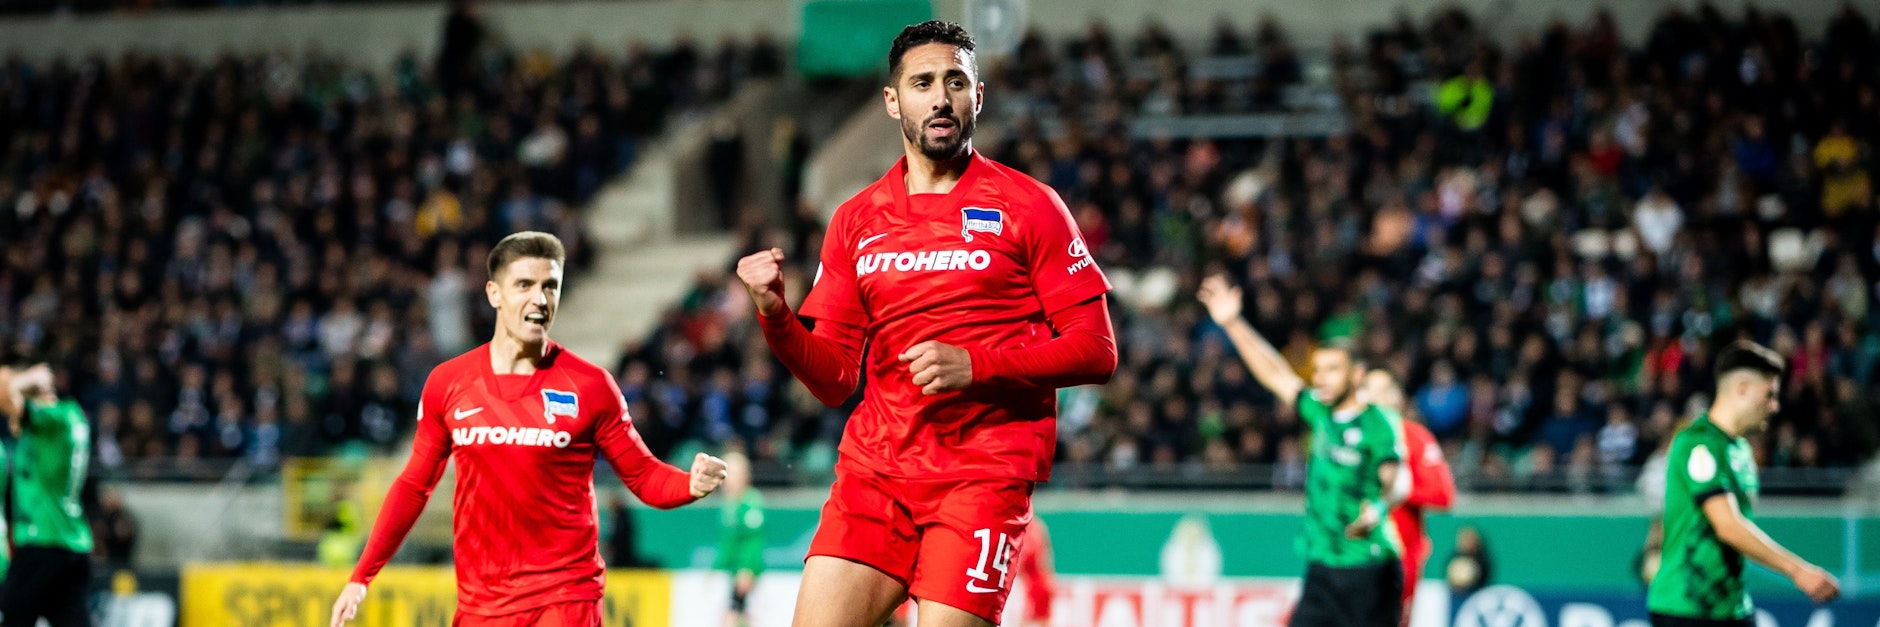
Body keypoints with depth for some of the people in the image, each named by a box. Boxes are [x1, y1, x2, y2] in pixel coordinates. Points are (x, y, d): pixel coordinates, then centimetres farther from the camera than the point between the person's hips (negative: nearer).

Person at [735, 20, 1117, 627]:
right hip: (873, 466, 4)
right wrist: (775, 314, -7)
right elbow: (833, 380, 12)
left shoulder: (1030, 206, 2)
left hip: (984, 469, -3)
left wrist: (975, 365, -15)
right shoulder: (855, 220, 12)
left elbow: (1097, 350, -2)